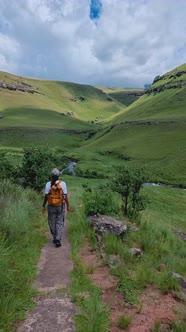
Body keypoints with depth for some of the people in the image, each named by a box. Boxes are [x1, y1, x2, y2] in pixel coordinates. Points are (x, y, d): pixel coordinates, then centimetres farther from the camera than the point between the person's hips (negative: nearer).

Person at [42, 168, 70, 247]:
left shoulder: (48, 184, -9)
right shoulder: (62, 184, -10)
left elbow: (46, 197, -7)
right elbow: (65, 196, -8)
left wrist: (43, 206, 4)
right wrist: (68, 206, 1)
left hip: (51, 206, 0)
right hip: (60, 206, 0)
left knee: (52, 223, 15)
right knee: (59, 223, 8)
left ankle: (55, 238, 26)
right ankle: (58, 240, -2)